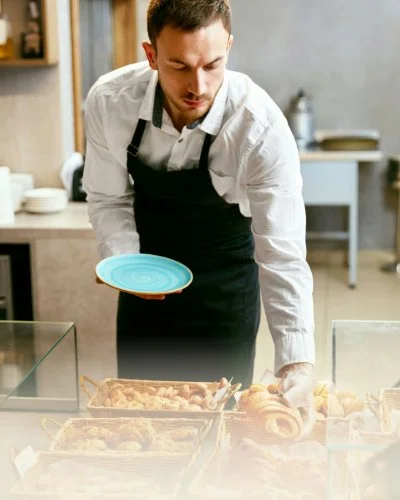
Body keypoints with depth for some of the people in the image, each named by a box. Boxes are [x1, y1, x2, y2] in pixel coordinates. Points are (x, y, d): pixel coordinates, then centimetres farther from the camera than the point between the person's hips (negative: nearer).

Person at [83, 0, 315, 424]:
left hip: (225, 284, -2)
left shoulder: (261, 127, -30)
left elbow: (283, 255, -30)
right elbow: (109, 198, -6)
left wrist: (297, 362, -39)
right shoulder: (109, 102, -22)